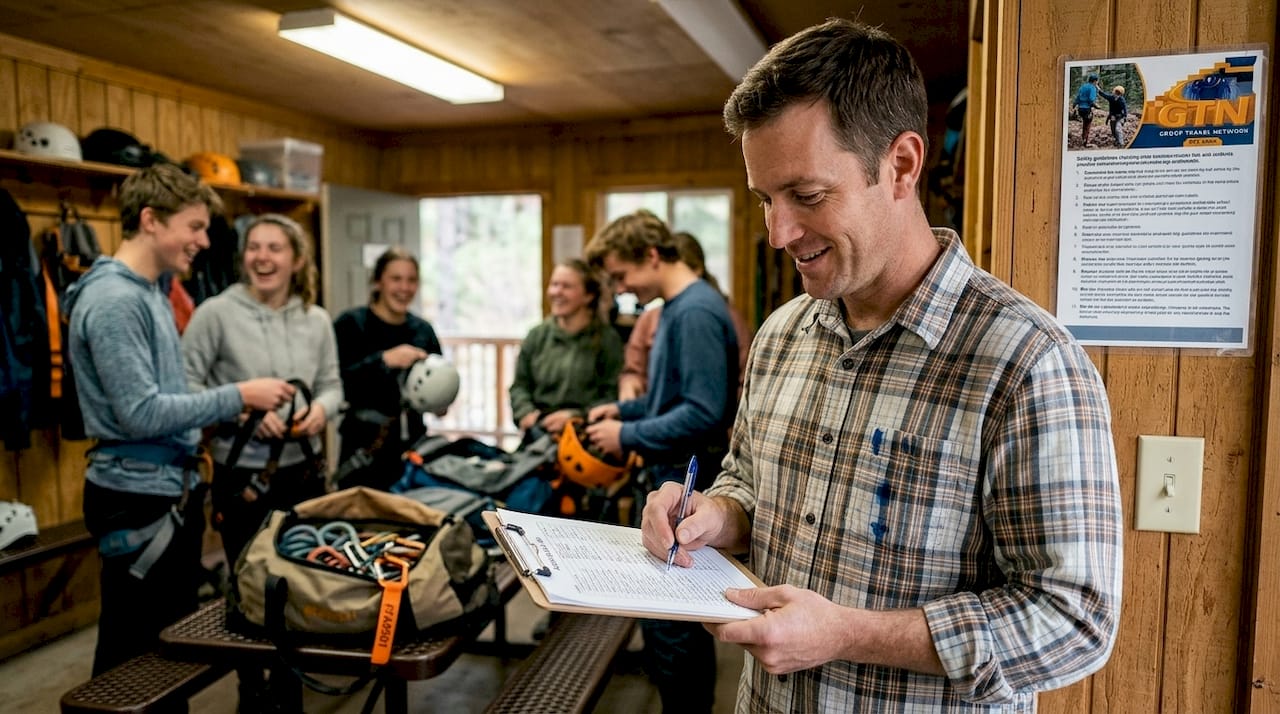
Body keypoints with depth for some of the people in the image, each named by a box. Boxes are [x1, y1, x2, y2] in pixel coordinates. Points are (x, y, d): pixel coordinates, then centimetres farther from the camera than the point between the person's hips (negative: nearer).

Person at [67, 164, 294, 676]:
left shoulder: (151, 293, 12)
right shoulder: (113, 299, -18)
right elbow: (140, 414, -23)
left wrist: (233, 410, 12)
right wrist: (238, 396, -18)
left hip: (173, 488, 10)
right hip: (138, 497, -10)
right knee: (132, 654, 3)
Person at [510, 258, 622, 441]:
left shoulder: (607, 338, 1)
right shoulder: (537, 335, 14)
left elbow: (613, 395, -5)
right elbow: (519, 385, 16)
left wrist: (574, 416, -17)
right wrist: (526, 412, -4)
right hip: (537, 431, 3)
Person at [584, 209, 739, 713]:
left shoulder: (697, 312, -19)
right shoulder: (678, 308, 11)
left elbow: (704, 413, -24)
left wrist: (628, 437, -16)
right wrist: (623, 410, 9)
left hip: (688, 483, -10)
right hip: (677, 480, 10)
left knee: (666, 621, -2)